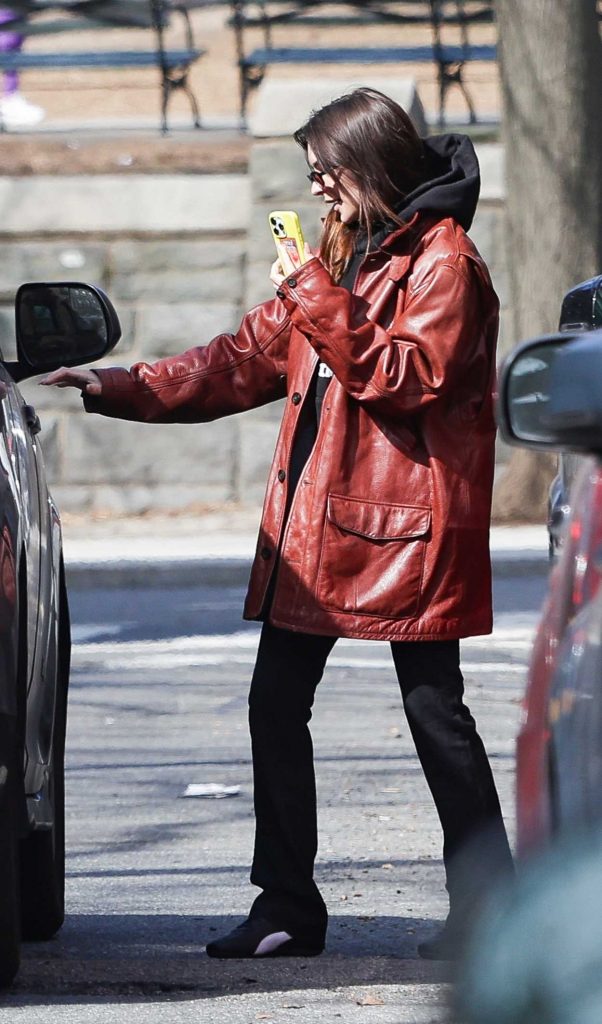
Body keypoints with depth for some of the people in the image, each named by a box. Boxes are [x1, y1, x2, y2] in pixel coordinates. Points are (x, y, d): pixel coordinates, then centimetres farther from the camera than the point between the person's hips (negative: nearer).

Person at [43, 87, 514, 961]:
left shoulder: (441, 260, -8)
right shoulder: (343, 256, 18)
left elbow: (413, 375, -21)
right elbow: (246, 360, 18)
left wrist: (318, 302, -22)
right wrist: (123, 389, 10)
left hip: (402, 526, -9)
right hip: (313, 525, 9)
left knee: (435, 710, -3)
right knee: (276, 705, 6)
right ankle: (287, 908, 11)